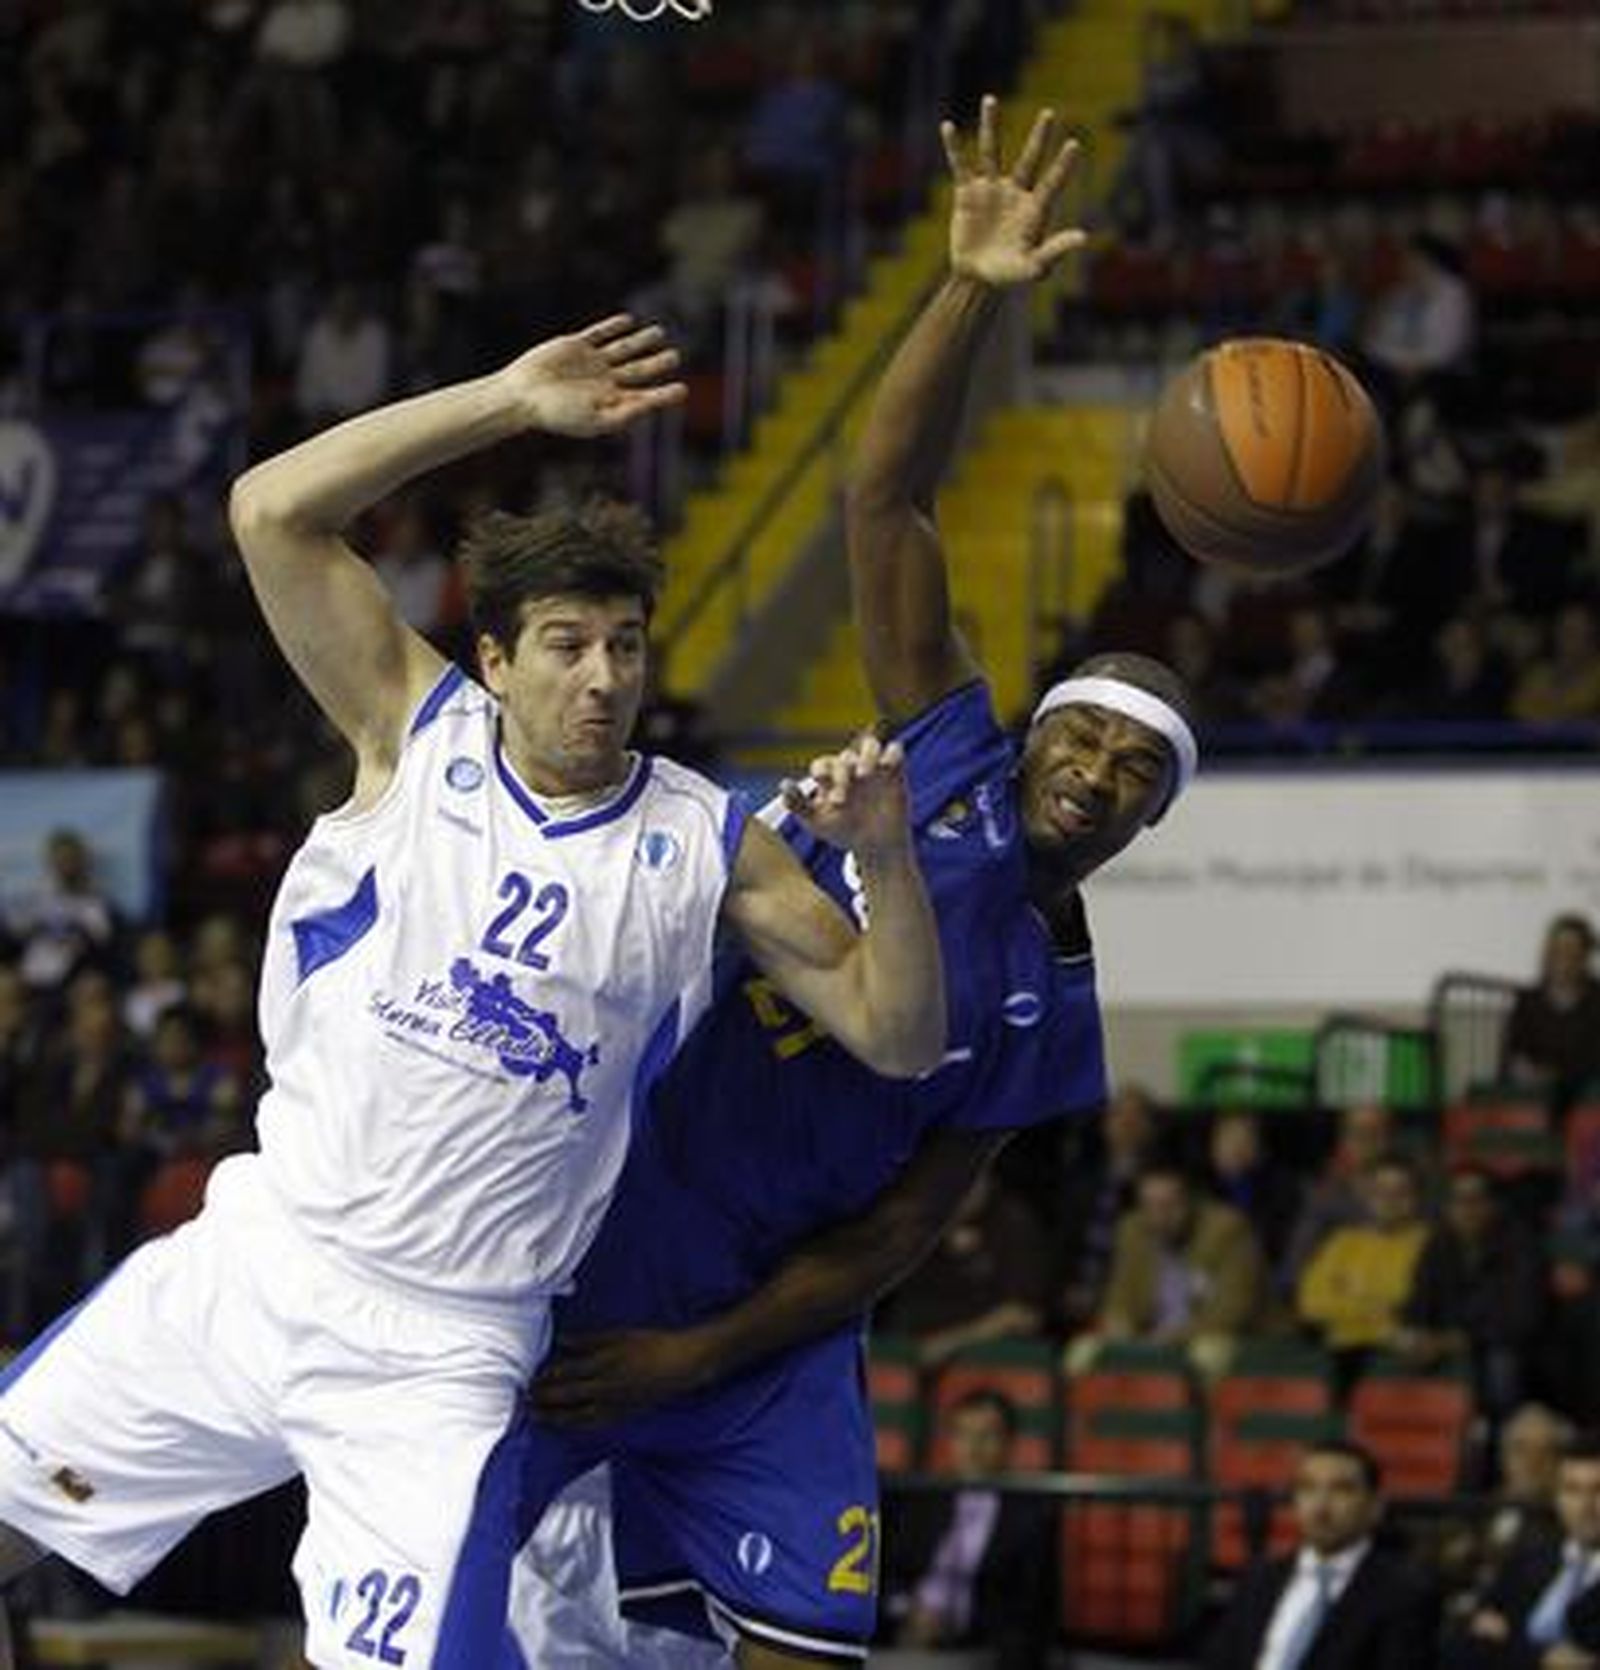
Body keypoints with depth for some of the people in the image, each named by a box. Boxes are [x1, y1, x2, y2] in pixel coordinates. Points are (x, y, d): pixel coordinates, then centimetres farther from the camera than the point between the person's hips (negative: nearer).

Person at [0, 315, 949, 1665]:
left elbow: (899, 1039, -2)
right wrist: (512, 402, -12)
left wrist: (885, 857, -20)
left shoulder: (708, 848, -1)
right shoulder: (421, 736, -1)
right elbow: (274, 512, -11)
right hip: (252, 1261, 2)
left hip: (438, 1362, -2)